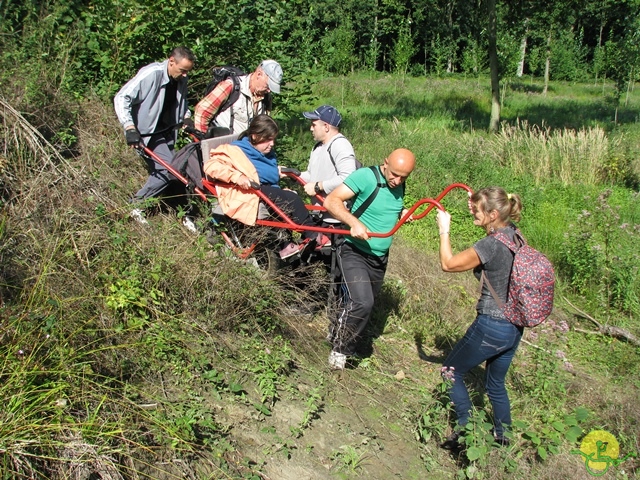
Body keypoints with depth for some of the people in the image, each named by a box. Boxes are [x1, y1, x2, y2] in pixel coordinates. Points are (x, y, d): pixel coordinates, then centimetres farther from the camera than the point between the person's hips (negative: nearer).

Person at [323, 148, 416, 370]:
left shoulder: (399, 186, 3)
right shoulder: (366, 177, -19)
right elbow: (331, 201, -24)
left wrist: (402, 214, 0)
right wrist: (354, 222, -38)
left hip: (379, 258, 7)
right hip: (354, 252, -7)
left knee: (361, 304, 17)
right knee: (362, 303, -22)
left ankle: (336, 333, 40)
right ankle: (340, 349, -2)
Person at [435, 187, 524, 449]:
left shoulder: (490, 245, -24)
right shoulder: (515, 235, 0)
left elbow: (448, 264, -12)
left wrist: (444, 230, -1)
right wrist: (478, 204, 18)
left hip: (491, 327, -9)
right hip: (515, 327, 9)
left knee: (451, 371, 12)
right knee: (496, 383, 24)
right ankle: (502, 437, 35)